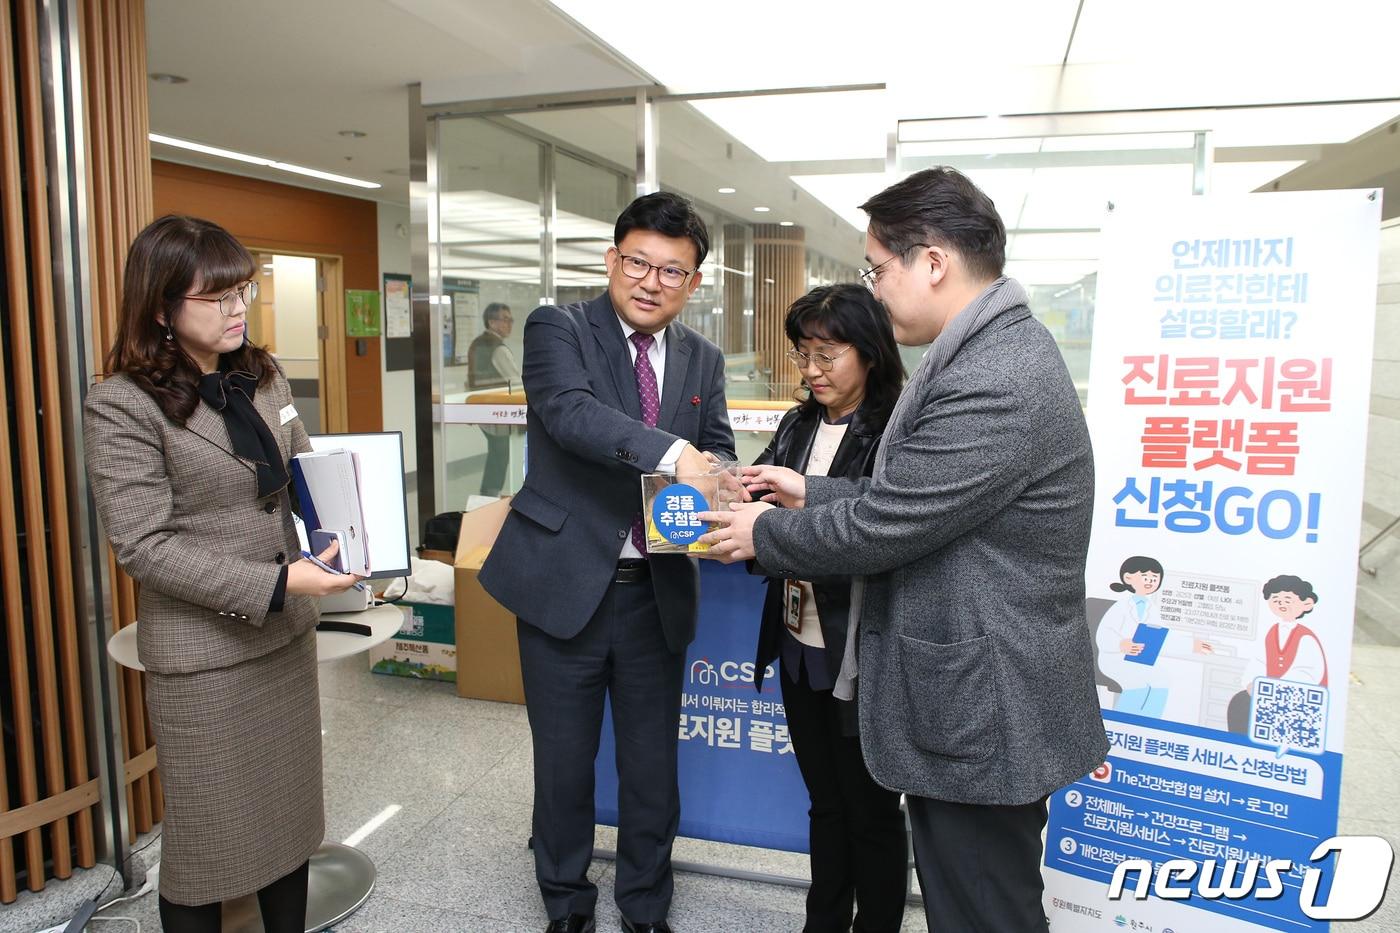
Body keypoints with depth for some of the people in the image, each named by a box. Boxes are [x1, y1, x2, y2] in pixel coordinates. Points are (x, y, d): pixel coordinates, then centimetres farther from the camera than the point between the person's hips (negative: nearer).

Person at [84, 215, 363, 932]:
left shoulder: (262, 380, 6)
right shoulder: (122, 407, -13)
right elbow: (145, 547, -17)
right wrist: (274, 585, -24)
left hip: (287, 636, 6)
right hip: (204, 657, -5)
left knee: (290, 812, 18)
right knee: (208, 836, 11)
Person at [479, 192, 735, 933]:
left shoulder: (704, 360, 7)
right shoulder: (557, 329, -6)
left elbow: (718, 453, 3)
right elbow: (571, 412, -25)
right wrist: (671, 452, -39)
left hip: (657, 591, 3)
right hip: (566, 584, -3)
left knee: (653, 762, 15)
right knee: (564, 760, 13)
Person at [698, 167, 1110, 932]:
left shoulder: (994, 384, -26)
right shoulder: (990, 350, 8)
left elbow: (878, 527, -22)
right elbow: (909, 496, 14)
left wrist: (764, 533, -6)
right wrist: (813, 493, 10)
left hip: (981, 711, -10)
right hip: (971, 696, 10)